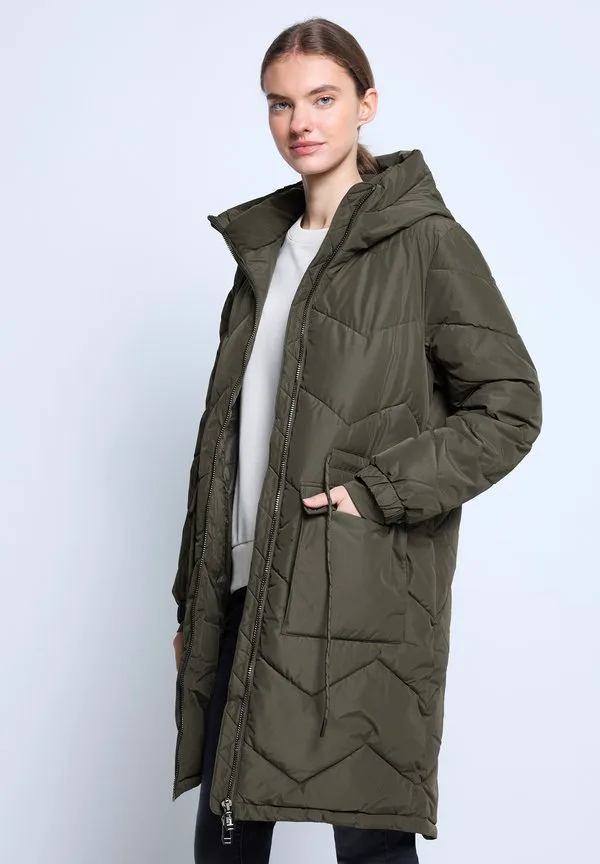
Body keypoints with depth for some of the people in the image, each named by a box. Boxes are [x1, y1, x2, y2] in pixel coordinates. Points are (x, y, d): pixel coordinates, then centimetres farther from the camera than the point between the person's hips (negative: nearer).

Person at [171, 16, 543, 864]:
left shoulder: (425, 242, -4)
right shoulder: (264, 249, 14)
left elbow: (510, 407, -7)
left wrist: (377, 490, -15)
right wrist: (192, 598, 15)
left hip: (364, 598, -6)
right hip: (246, 595, 6)